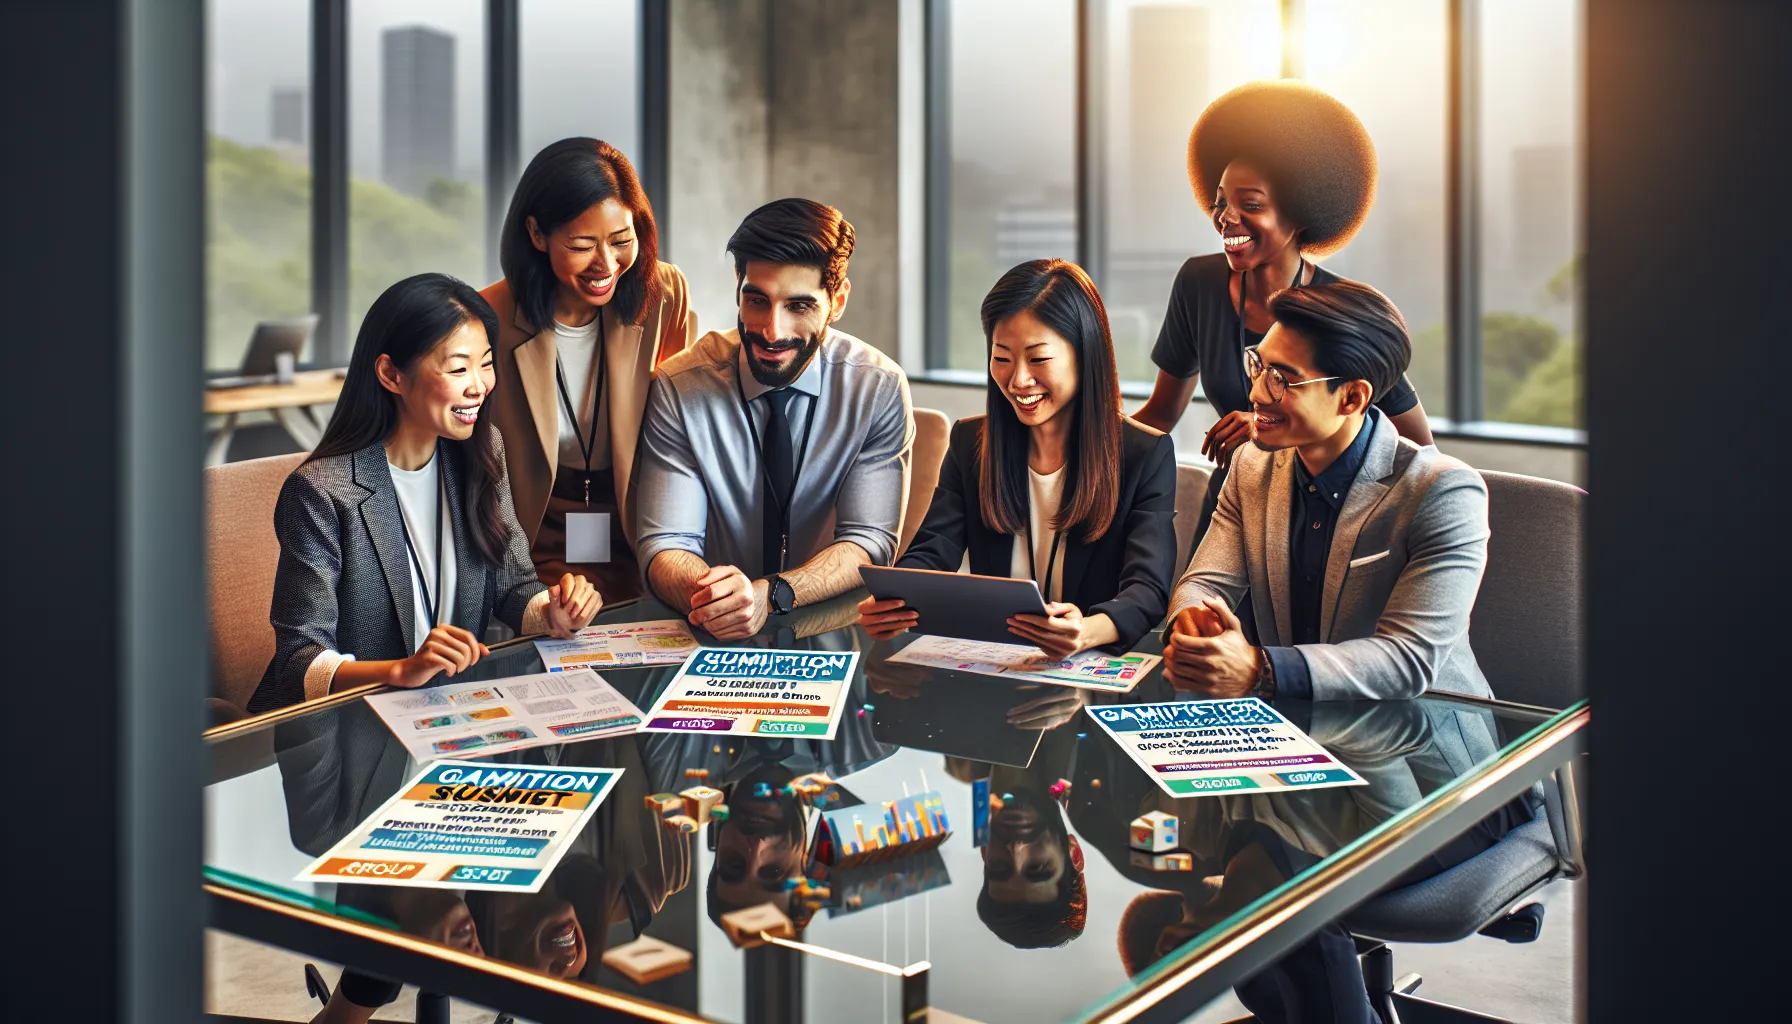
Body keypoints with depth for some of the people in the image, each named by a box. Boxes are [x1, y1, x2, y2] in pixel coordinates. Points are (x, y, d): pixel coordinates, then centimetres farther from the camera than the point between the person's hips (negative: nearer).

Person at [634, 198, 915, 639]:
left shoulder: (879, 389, -4)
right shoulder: (678, 388, -5)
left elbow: (868, 542, -9)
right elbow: (665, 545, -9)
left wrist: (768, 594, -27)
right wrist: (703, 595, -32)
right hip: (711, 642, 0)